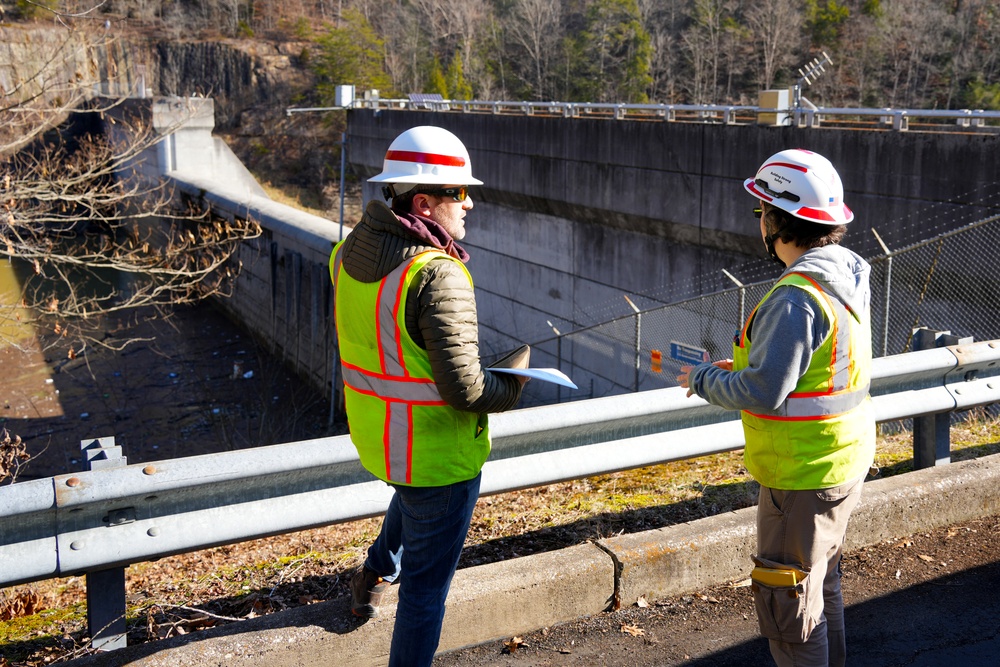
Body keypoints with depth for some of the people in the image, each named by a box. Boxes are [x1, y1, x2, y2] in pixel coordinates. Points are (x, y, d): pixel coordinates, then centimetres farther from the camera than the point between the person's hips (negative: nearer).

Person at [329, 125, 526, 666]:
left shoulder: (350, 253, -3)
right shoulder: (438, 275, -28)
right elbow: (463, 389, -27)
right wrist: (513, 387, -8)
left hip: (373, 434, 9)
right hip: (437, 451, -8)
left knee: (414, 493, 41)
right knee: (427, 582, 10)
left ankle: (376, 573, 59)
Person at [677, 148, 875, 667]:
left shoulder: (795, 299, -26)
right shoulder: (846, 277, 5)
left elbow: (762, 393, -26)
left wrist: (704, 381, -10)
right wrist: (742, 366, 10)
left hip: (803, 473, -10)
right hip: (842, 460, 10)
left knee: (787, 600, 5)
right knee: (820, 583, 25)